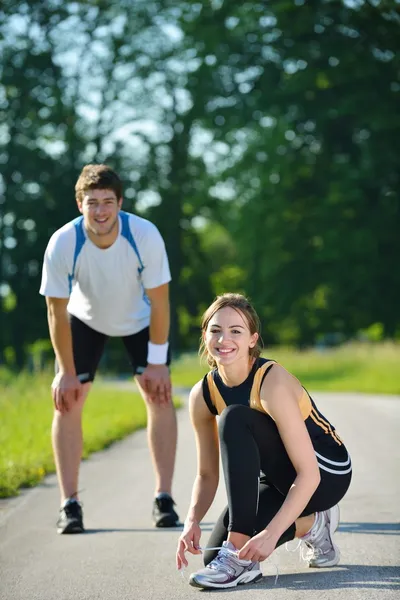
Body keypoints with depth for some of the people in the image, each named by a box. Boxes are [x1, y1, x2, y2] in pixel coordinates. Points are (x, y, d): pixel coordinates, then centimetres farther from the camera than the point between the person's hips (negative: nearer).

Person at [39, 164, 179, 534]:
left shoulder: (145, 236, -33)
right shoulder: (62, 244, -32)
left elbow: (159, 301, -21)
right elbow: (57, 311, -20)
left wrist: (157, 362, -18)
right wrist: (67, 372, -17)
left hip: (140, 321, 0)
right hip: (86, 320, 0)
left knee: (159, 396, -10)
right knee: (66, 402, -9)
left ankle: (164, 499, -2)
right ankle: (70, 505, -4)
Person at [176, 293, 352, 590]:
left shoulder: (273, 382, -27)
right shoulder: (203, 395, -8)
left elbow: (308, 473, -30)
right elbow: (207, 475, 0)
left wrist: (271, 534, -39)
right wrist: (192, 521, -20)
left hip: (325, 474, -7)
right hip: (281, 479, 7)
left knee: (234, 419, -28)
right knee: (214, 552, -11)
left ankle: (242, 560, -26)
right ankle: (312, 524, 14)